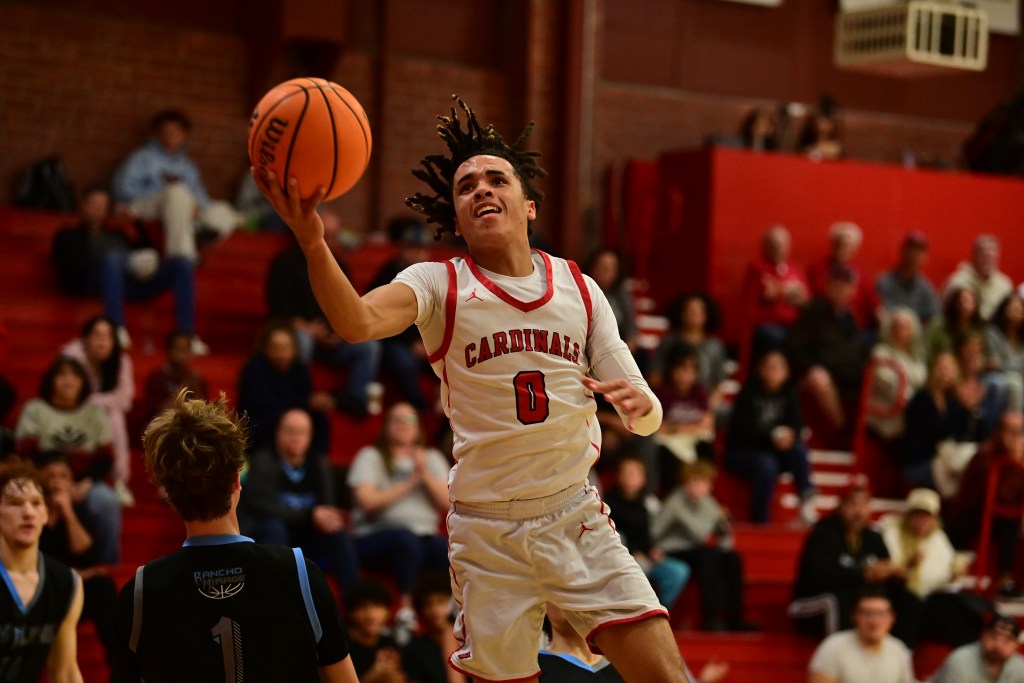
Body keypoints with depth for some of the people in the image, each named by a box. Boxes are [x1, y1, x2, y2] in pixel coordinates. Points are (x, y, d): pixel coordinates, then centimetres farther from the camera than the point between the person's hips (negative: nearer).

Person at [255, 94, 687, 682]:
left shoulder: (580, 290, 6)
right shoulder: (440, 286, -3)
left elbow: (648, 420, 7)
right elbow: (358, 321, -26)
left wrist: (640, 404, -18)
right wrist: (313, 243, -44)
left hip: (577, 518, 2)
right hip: (489, 534, -2)